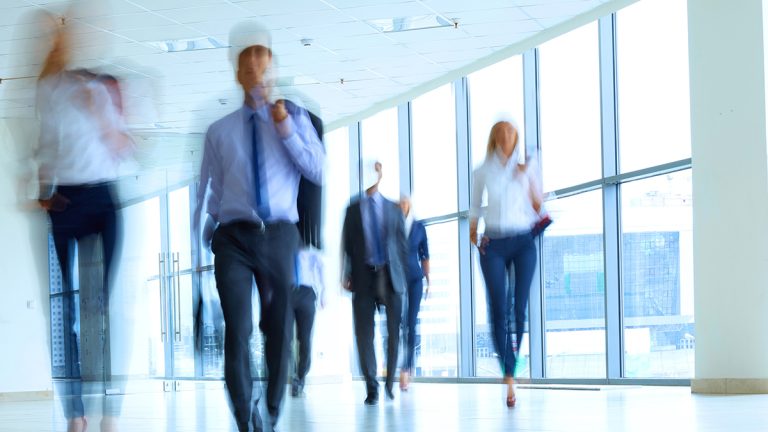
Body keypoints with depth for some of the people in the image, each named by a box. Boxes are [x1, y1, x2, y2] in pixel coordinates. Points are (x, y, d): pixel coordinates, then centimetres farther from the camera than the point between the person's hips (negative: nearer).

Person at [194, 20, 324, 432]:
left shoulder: (294, 118, 10)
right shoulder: (219, 130, 10)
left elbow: (319, 171, -3)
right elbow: (209, 192, 10)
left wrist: (287, 130, -11)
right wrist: (199, 245, 4)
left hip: (280, 235, 1)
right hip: (233, 236, -1)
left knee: (279, 332, 6)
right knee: (238, 332, -12)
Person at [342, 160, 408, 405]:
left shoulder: (394, 210, 11)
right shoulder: (353, 210, 10)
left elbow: (402, 245, 11)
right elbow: (346, 245, 8)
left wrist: (401, 275, 3)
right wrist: (347, 275, -2)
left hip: (389, 277, 1)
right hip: (364, 277, -1)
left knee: (394, 332, 1)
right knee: (364, 333, -6)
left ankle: (390, 383, 17)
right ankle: (371, 388, -1)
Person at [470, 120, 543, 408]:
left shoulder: (525, 169, 9)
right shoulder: (483, 172, 9)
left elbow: (538, 205, 8)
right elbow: (475, 207, 17)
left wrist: (528, 179, -5)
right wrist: (473, 233, 5)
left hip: (523, 241, 1)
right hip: (494, 243, -1)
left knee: (519, 307, -5)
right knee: (499, 310, -10)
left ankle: (511, 370, 8)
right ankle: (509, 377, -11)